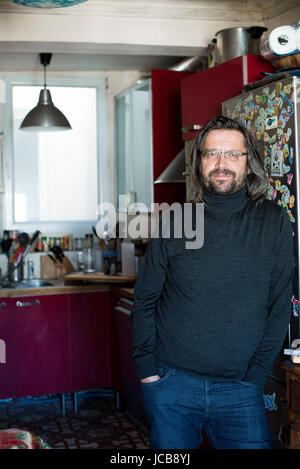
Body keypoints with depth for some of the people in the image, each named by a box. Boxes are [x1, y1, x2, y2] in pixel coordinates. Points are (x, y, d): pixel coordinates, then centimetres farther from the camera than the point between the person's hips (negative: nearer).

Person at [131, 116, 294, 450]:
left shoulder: (274, 222, -1)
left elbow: (280, 306, 0)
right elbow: (145, 299, 4)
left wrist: (255, 376, -4)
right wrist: (146, 368, -2)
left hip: (240, 388, 0)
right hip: (170, 382, 1)